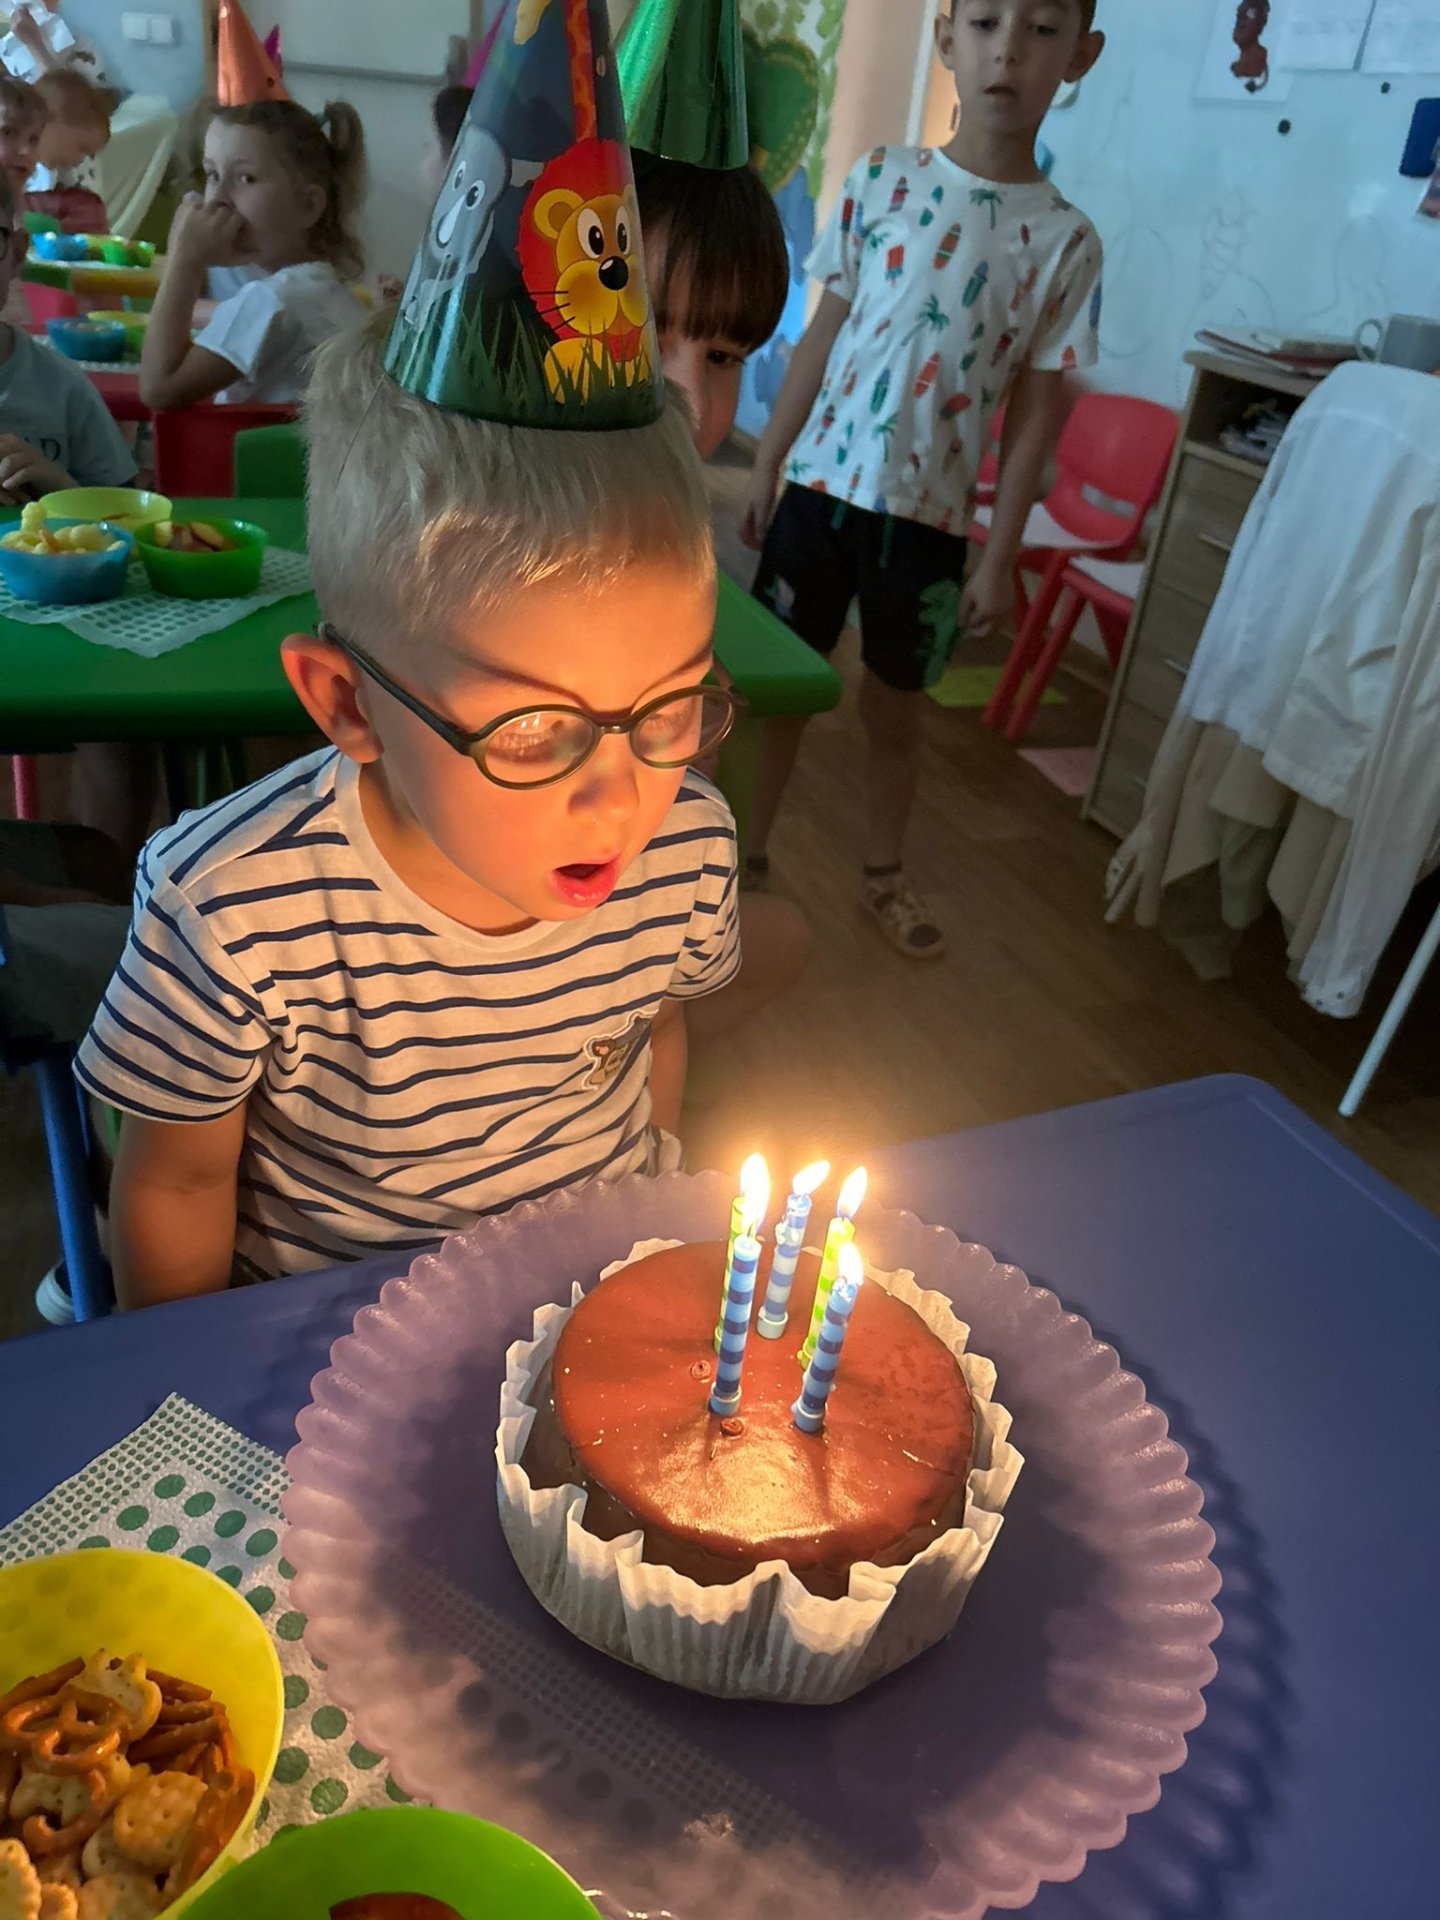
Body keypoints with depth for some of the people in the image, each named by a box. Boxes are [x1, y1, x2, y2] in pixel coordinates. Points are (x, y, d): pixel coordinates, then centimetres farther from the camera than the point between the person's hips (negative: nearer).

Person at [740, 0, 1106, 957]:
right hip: (822, 483, 1)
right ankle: (745, 847, 28)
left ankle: (885, 874, 31)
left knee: (896, 707, 12)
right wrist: (766, 464, 4)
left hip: (930, 514, -1)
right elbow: (825, 333, 4)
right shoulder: (881, 180, -1)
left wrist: (1000, 555, -5)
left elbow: (1035, 410, -3)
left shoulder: (1066, 239, -4)